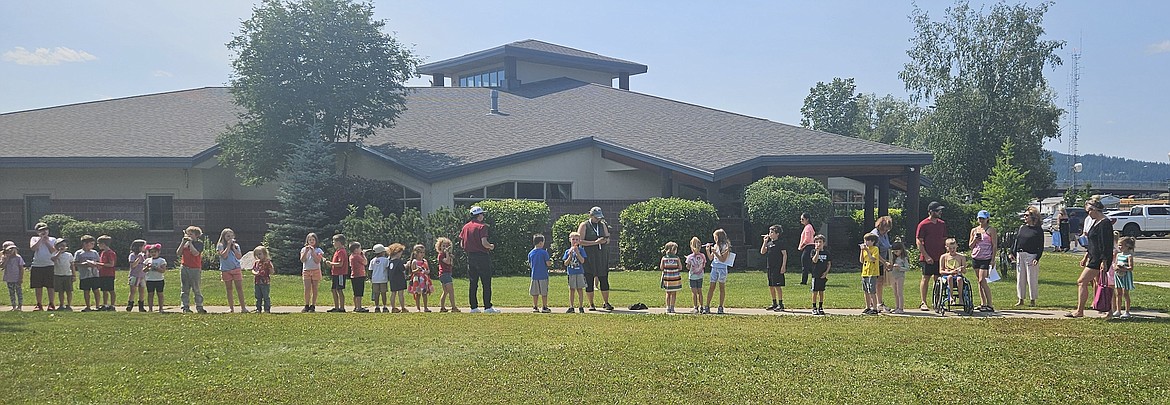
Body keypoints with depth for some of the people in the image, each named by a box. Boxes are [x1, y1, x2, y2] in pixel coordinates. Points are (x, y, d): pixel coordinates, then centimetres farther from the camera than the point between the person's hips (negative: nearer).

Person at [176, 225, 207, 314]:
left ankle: (199, 307, 5)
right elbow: (178, 253, 2)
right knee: (184, 290, 5)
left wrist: (190, 242, -12)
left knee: (197, 289, 0)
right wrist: (183, 242, -3)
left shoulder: (199, 243, -1)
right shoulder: (184, 243, 12)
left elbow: (195, 253, -17)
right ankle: (185, 307, 8)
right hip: (184, 268, 4)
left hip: (195, 268, -4)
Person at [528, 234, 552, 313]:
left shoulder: (530, 253, 4)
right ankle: (544, 307, 7)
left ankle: (535, 307, 12)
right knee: (544, 292, 4)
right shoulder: (544, 252, -10)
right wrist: (551, 261, 10)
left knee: (535, 293, 9)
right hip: (543, 276, -4)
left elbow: (530, 265, 10)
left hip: (534, 276, 4)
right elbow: (548, 264, -10)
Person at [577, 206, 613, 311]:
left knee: (604, 280, 1)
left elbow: (608, 240, 17)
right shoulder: (584, 225, -1)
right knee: (589, 281, 0)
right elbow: (580, 241, -10)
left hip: (601, 256, 4)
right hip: (588, 257, -4)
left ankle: (606, 303, 10)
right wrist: (595, 242, -16)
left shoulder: (603, 225, 14)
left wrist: (605, 240, -7)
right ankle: (591, 304, 9)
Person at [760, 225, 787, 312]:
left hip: (778, 268, -8)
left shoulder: (779, 243, -7)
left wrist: (783, 266, -16)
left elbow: (784, 254, -10)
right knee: (771, 286, 10)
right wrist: (765, 242, 2)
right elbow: (762, 252, 8)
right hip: (770, 268, 8)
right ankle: (774, 304, 19)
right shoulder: (769, 243, 14)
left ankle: (781, 304, -2)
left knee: (777, 286, -7)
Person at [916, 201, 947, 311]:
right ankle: (923, 302, 2)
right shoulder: (923, 224, -6)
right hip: (928, 258, -5)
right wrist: (926, 256, -14)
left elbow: (944, 240, 20)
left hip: (940, 257, 5)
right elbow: (919, 241, -8)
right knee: (926, 278, -2)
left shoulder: (942, 224, 12)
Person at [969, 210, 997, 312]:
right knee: (980, 281, 8)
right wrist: (975, 240, -5)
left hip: (986, 258, -6)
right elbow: (970, 246, 15)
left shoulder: (991, 230, -1)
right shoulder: (974, 230, 13)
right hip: (975, 257, 6)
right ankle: (983, 303, 12)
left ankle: (989, 305, -9)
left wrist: (993, 259, -11)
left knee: (982, 281, -13)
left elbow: (994, 245, -4)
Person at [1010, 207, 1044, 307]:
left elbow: (1041, 247, -5)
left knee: (1032, 279, -1)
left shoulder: (1038, 230, -2)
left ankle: (1032, 300, 8)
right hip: (1020, 256, 5)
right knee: (1020, 279, 7)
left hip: (1031, 256, -5)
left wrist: (1037, 258, -14)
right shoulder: (1022, 227, 13)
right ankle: (1020, 299, 14)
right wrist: (1012, 253, 7)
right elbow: (1016, 241, 15)